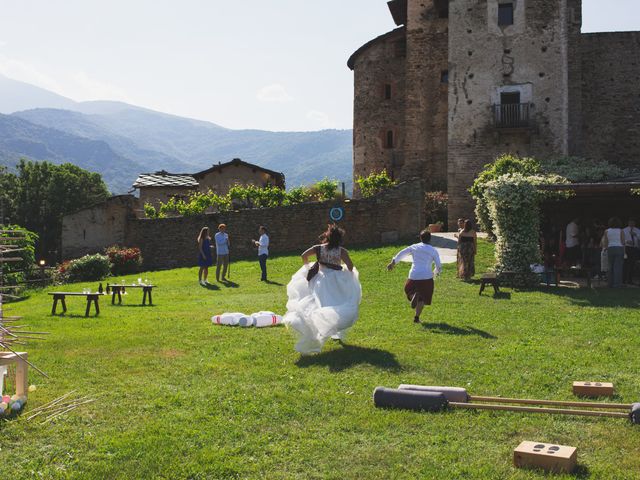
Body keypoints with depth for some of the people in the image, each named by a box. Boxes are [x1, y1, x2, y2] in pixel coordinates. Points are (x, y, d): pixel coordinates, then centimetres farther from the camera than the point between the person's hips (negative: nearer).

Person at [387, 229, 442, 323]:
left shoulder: (414, 247, 6)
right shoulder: (433, 250, 1)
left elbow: (401, 254, 8)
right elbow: (439, 266, 2)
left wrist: (392, 263, 21)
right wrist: (436, 271, 24)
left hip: (414, 276, 1)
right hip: (427, 277, -1)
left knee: (408, 289, 25)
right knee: (422, 298, 11)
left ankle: (413, 296, -8)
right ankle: (416, 317, 2)